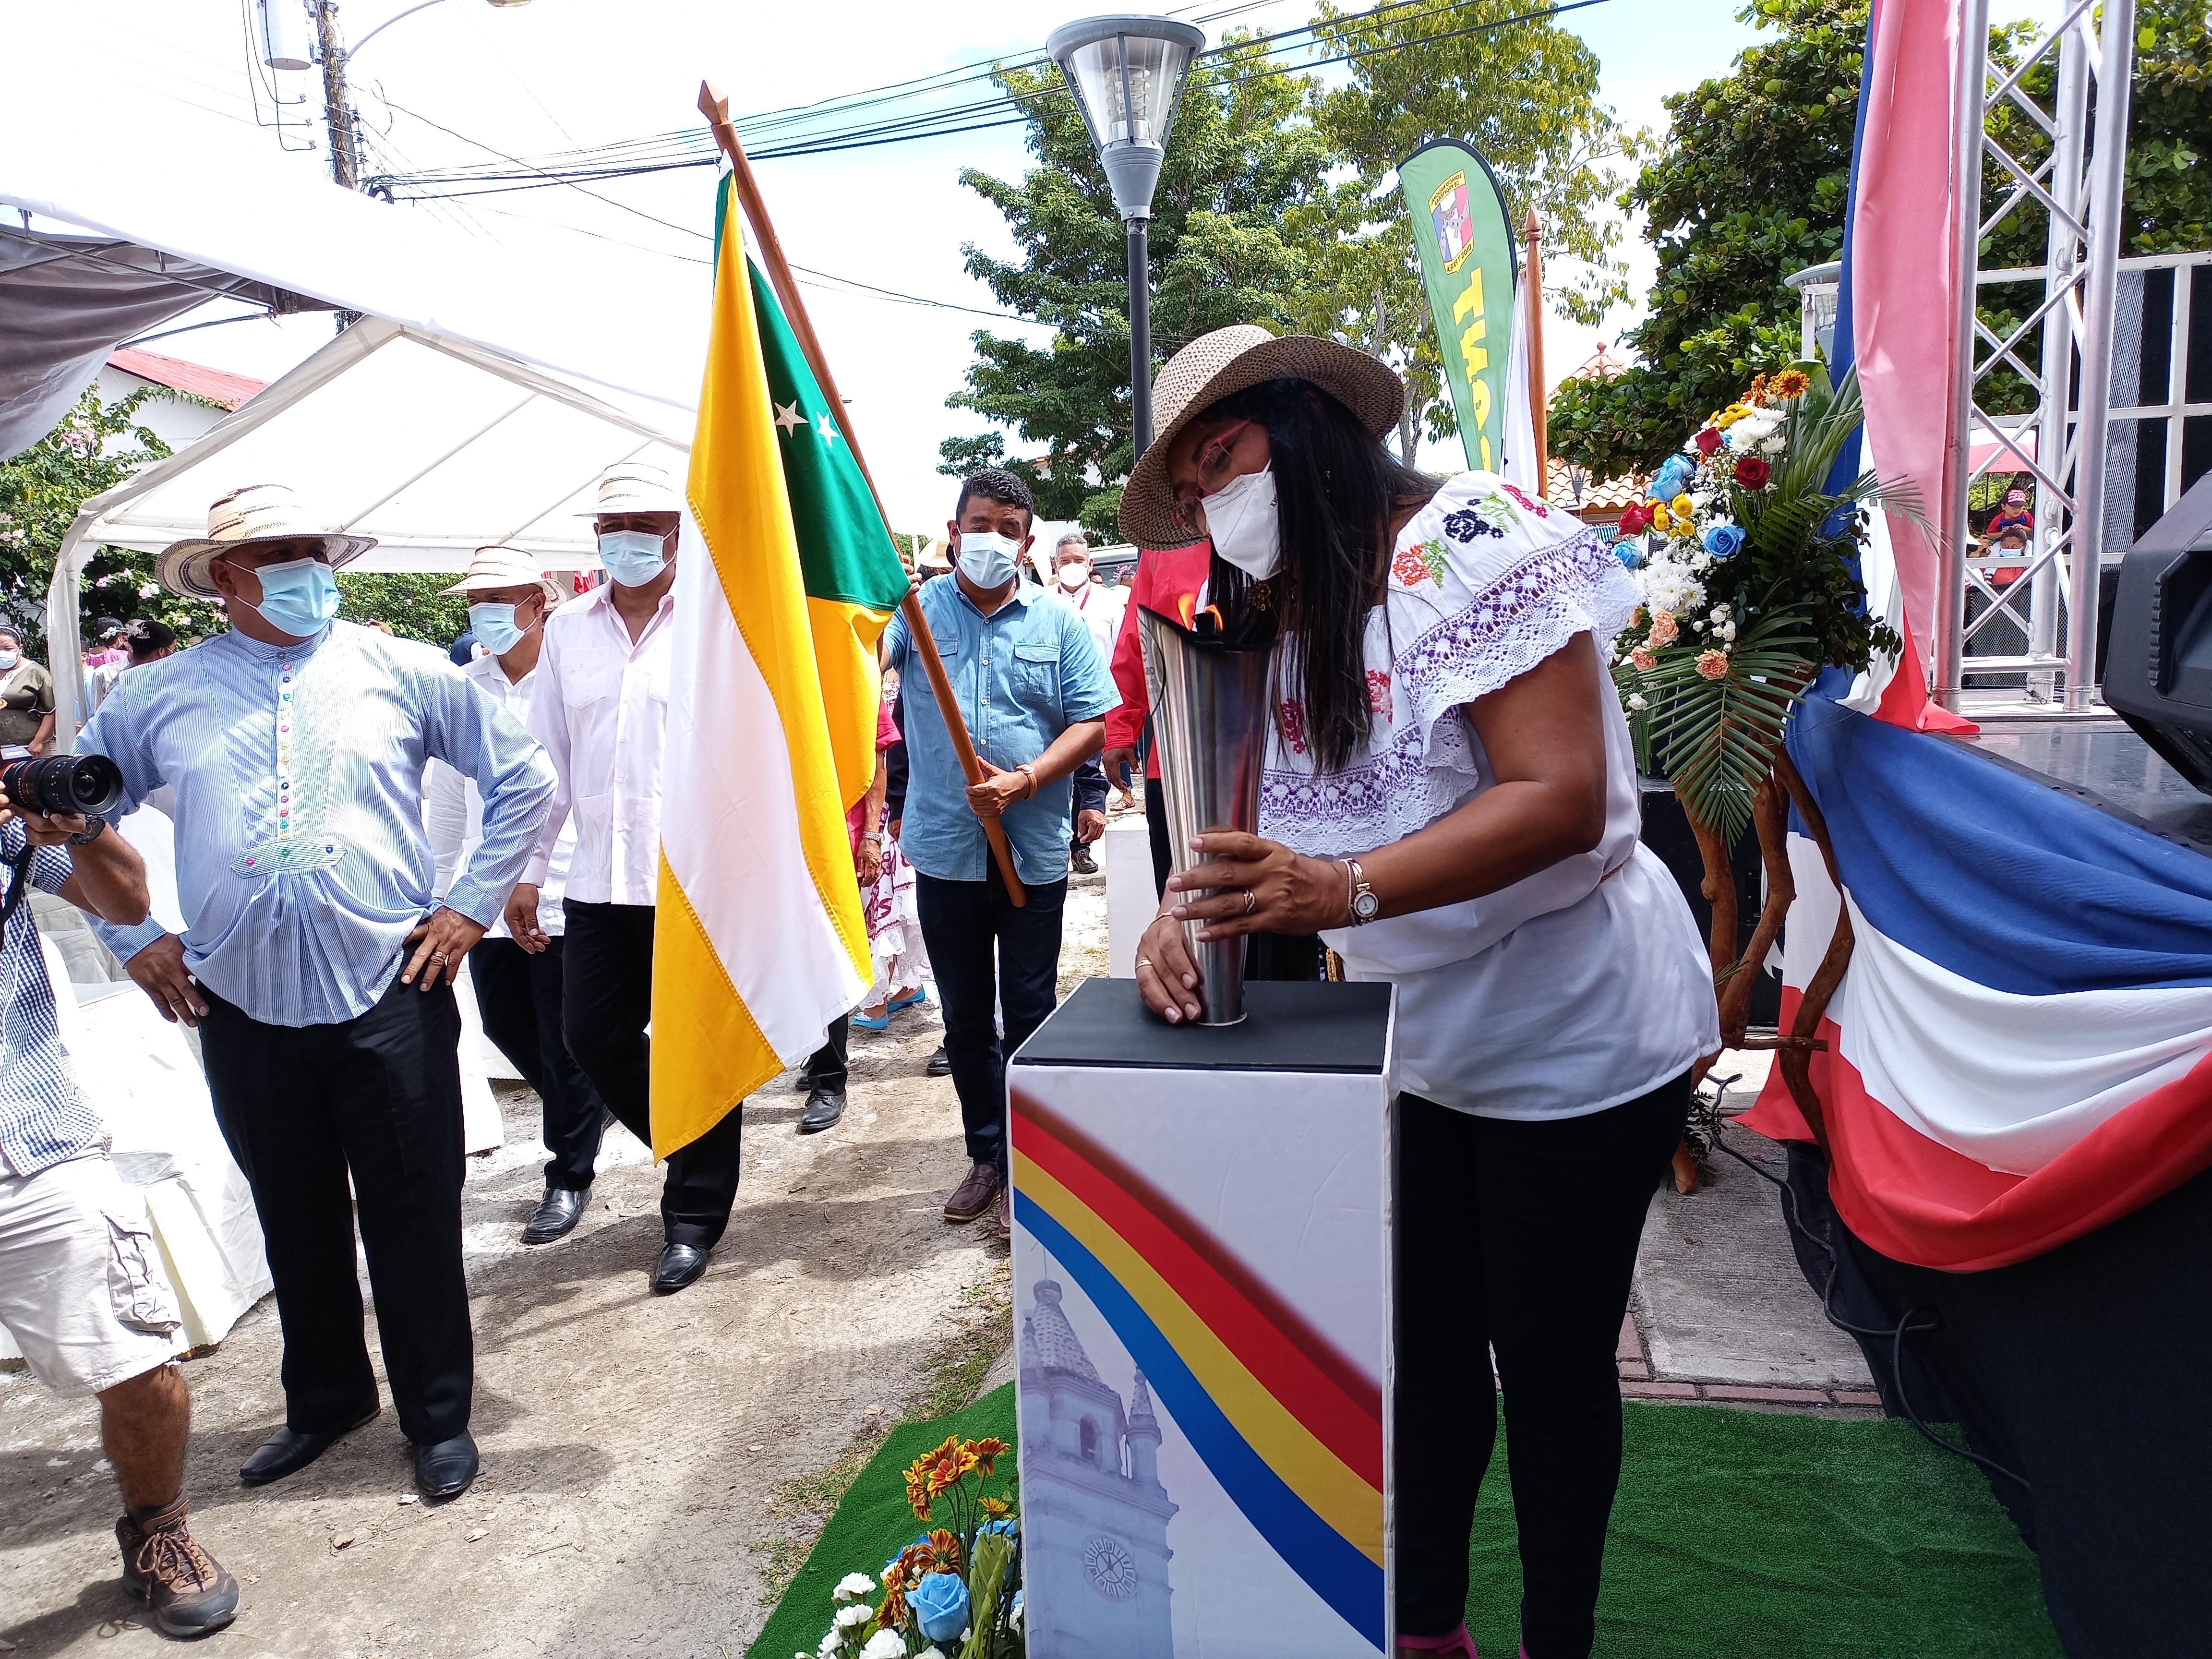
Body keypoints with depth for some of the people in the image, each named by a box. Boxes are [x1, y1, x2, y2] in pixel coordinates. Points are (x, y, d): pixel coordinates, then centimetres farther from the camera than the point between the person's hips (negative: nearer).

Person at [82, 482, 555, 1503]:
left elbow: (523, 780, 5)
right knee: (294, 1219, 16)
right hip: (243, 1009, 3)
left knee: (414, 1218, 5)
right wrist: (133, 938, 9)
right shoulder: (158, 697, 6)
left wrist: (472, 904, 0)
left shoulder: (404, 672, 2)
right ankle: (324, 1401, 37)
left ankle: (439, 1416, 22)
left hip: (390, 995, -2)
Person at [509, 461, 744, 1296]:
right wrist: (528, 868, 11)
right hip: (601, 879, 5)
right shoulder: (568, 630, 10)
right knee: (592, 1036, 10)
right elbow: (549, 756, 13)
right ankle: (694, 1159, 33)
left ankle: (694, 1215, 20)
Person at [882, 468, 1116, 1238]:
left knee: (1029, 1016, 6)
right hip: (945, 851, 1)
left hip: (1033, 853, -1)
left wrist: (1025, 781, -16)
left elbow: (1091, 724, -2)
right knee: (965, 1019, 13)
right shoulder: (916, 608, 3)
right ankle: (986, 1155, 29)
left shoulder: (1060, 624, 3)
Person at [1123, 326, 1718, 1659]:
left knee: (1552, 1362, 8)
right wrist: (1190, 914, -18)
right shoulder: (1297, 631, 9)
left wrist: (1344, 892, -37)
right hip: (1426, 1049, 7)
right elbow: (1265, 826, 4)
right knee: (1427, 1348, 16)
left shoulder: (1468, 540, -17)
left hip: (1576, 1039, -7)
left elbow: (1563, 795, -26)